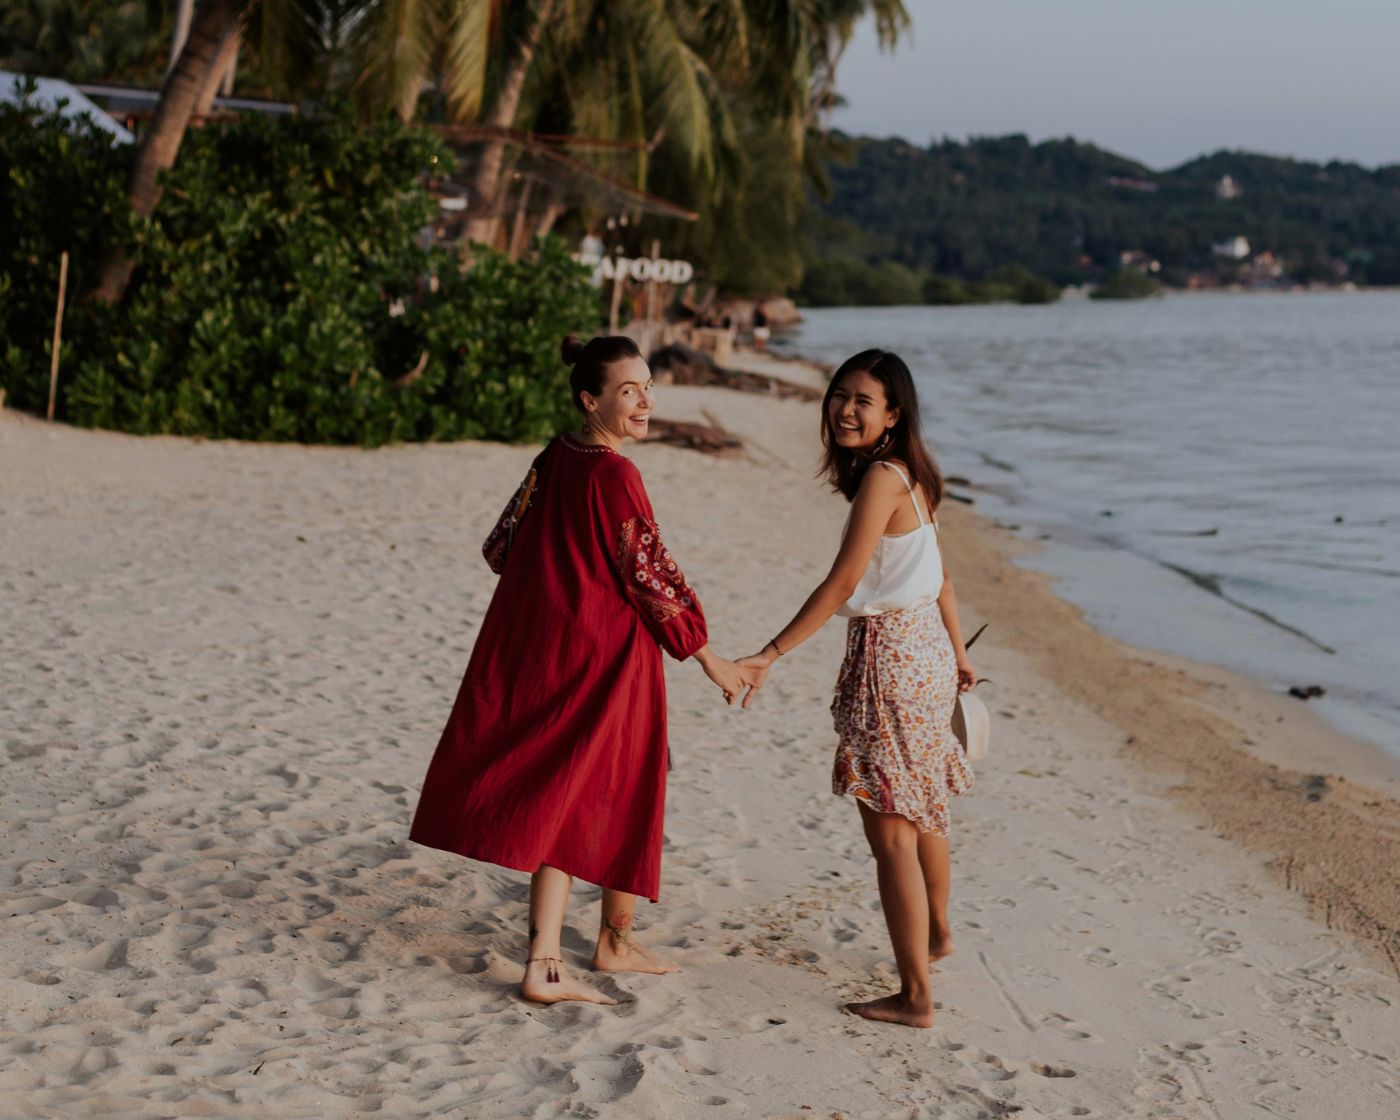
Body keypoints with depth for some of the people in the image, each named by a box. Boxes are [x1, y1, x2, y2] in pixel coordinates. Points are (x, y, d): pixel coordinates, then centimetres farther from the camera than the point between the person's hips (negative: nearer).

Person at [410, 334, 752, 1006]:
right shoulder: (613, 476, -18)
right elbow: (651, 578, -16)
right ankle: (615, 943, 28)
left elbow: (502, 548, 11)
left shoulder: (552, 461, 4)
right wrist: (709, 659, -6)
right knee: (622, 800, 12)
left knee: (560, 806, 10)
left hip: (541, 656, 7)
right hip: (608, 662, -7)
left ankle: (545, 963, 5)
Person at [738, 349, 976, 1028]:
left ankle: (914, 997, -1)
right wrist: (957, 655, 28)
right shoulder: (910, 476, 8)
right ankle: (936, 933, 48)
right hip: (927, 651, 10)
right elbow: (938, 576, 16)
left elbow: (841, 584, -23)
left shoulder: (882, 478, -19)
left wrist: (769, 656, -24)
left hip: (890, 659, -10)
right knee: (918, 811, 27)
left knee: (890, 831, -5)